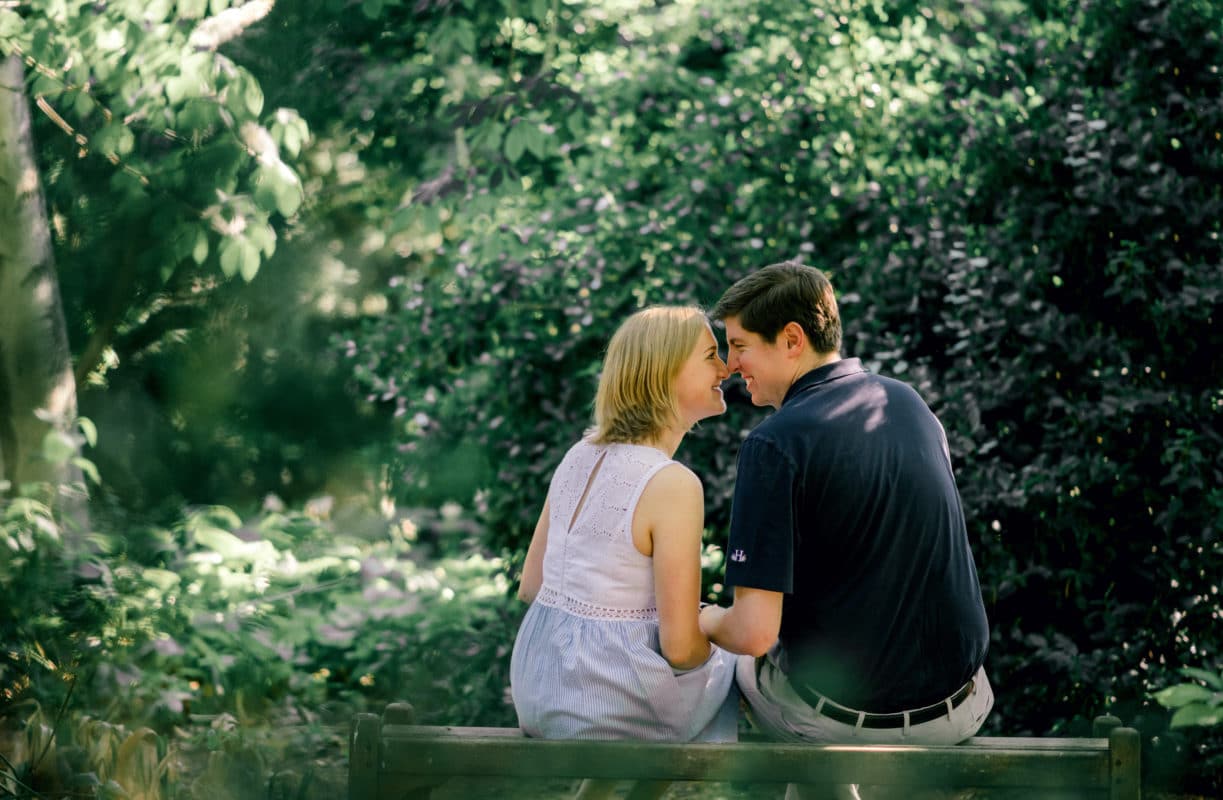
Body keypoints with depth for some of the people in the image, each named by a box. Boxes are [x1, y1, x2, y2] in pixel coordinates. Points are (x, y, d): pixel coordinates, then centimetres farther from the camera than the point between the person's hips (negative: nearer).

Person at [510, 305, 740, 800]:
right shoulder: (673, 485, -20)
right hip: (605, 698, -7)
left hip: (536, 682, 7)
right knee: (737, 674, 22)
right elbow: (681, 646, -18)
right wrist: (712, 634, 4)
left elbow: (531, 586, 10)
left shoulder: (580, 455, 3)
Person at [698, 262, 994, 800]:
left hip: (844, 714, -5)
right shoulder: (909, 403, 3)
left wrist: (708, 622, 0)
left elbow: (754, 633, -23)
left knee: (739, 665, 26)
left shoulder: (773, 445, -19)